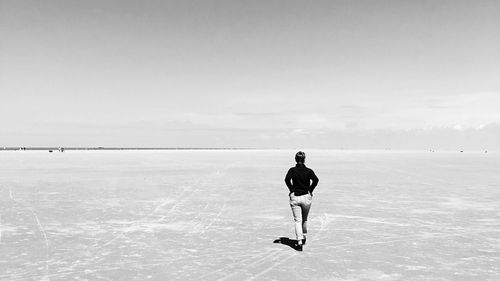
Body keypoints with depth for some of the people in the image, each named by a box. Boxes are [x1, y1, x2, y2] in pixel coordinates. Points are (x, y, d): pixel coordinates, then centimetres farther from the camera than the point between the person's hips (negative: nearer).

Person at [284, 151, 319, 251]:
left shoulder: (292, 170, 0)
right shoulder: (309, 171, 0)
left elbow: (287, 180, -16)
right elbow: (316, 180, -16)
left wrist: (291, 190, -5)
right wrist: (310, 190, -4)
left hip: (295, 197, -1)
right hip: (306, 197, 1)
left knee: (297, 220, -2)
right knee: (304, 219, 21)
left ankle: (299, 241, -16)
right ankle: (303, 237, 35)